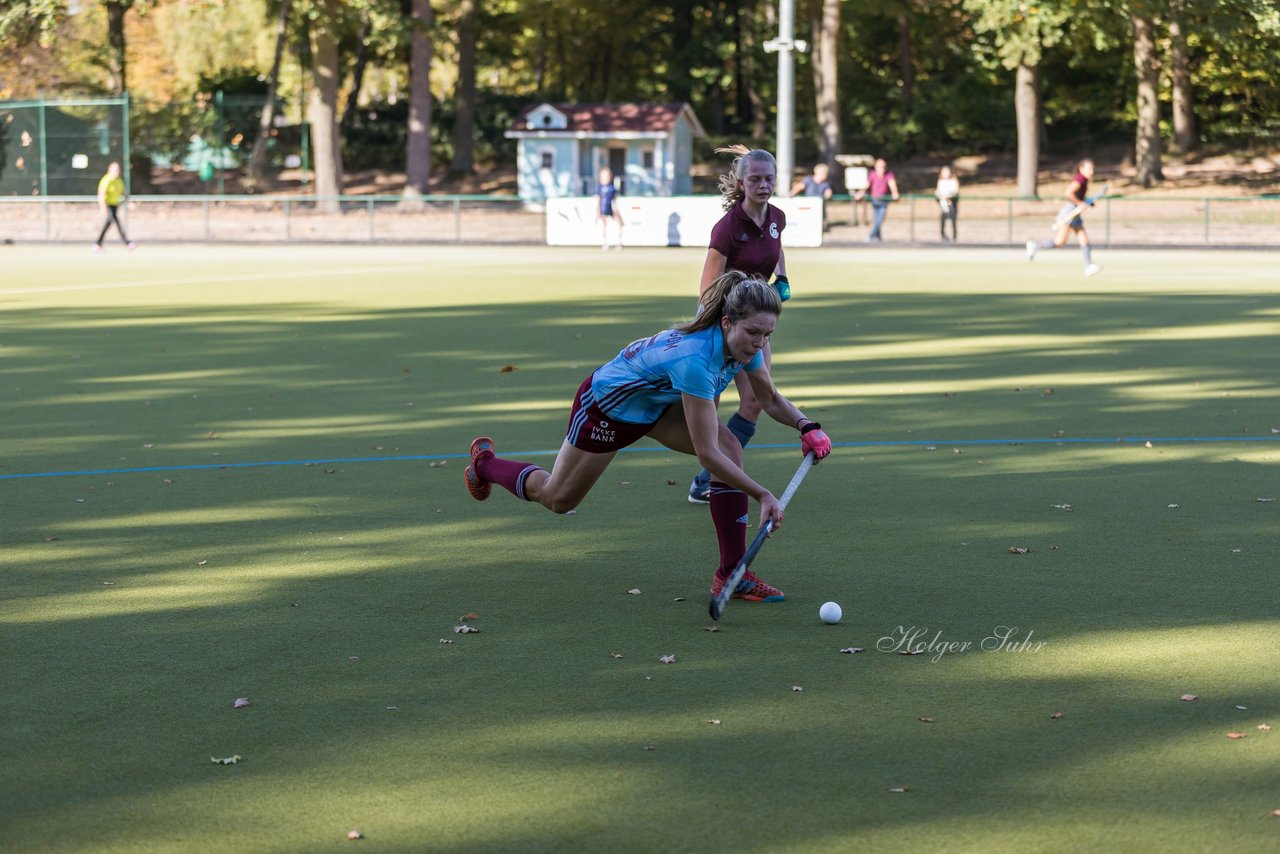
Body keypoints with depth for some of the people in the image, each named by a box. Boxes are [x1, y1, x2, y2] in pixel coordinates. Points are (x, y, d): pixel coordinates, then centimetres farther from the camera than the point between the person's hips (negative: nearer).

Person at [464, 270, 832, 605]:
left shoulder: (744, 344, -22)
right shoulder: (693, 359, -45)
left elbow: (771, 398, -2)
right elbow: (706, 453, -42)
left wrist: (806, 426, -21)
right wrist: (763, 495, -40)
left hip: (657, 403, 7)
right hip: (606, 406, -6)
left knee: (731, 448, -20)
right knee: (557, 499, 15)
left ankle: (731, 573, -14)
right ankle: (485, 462, 45)